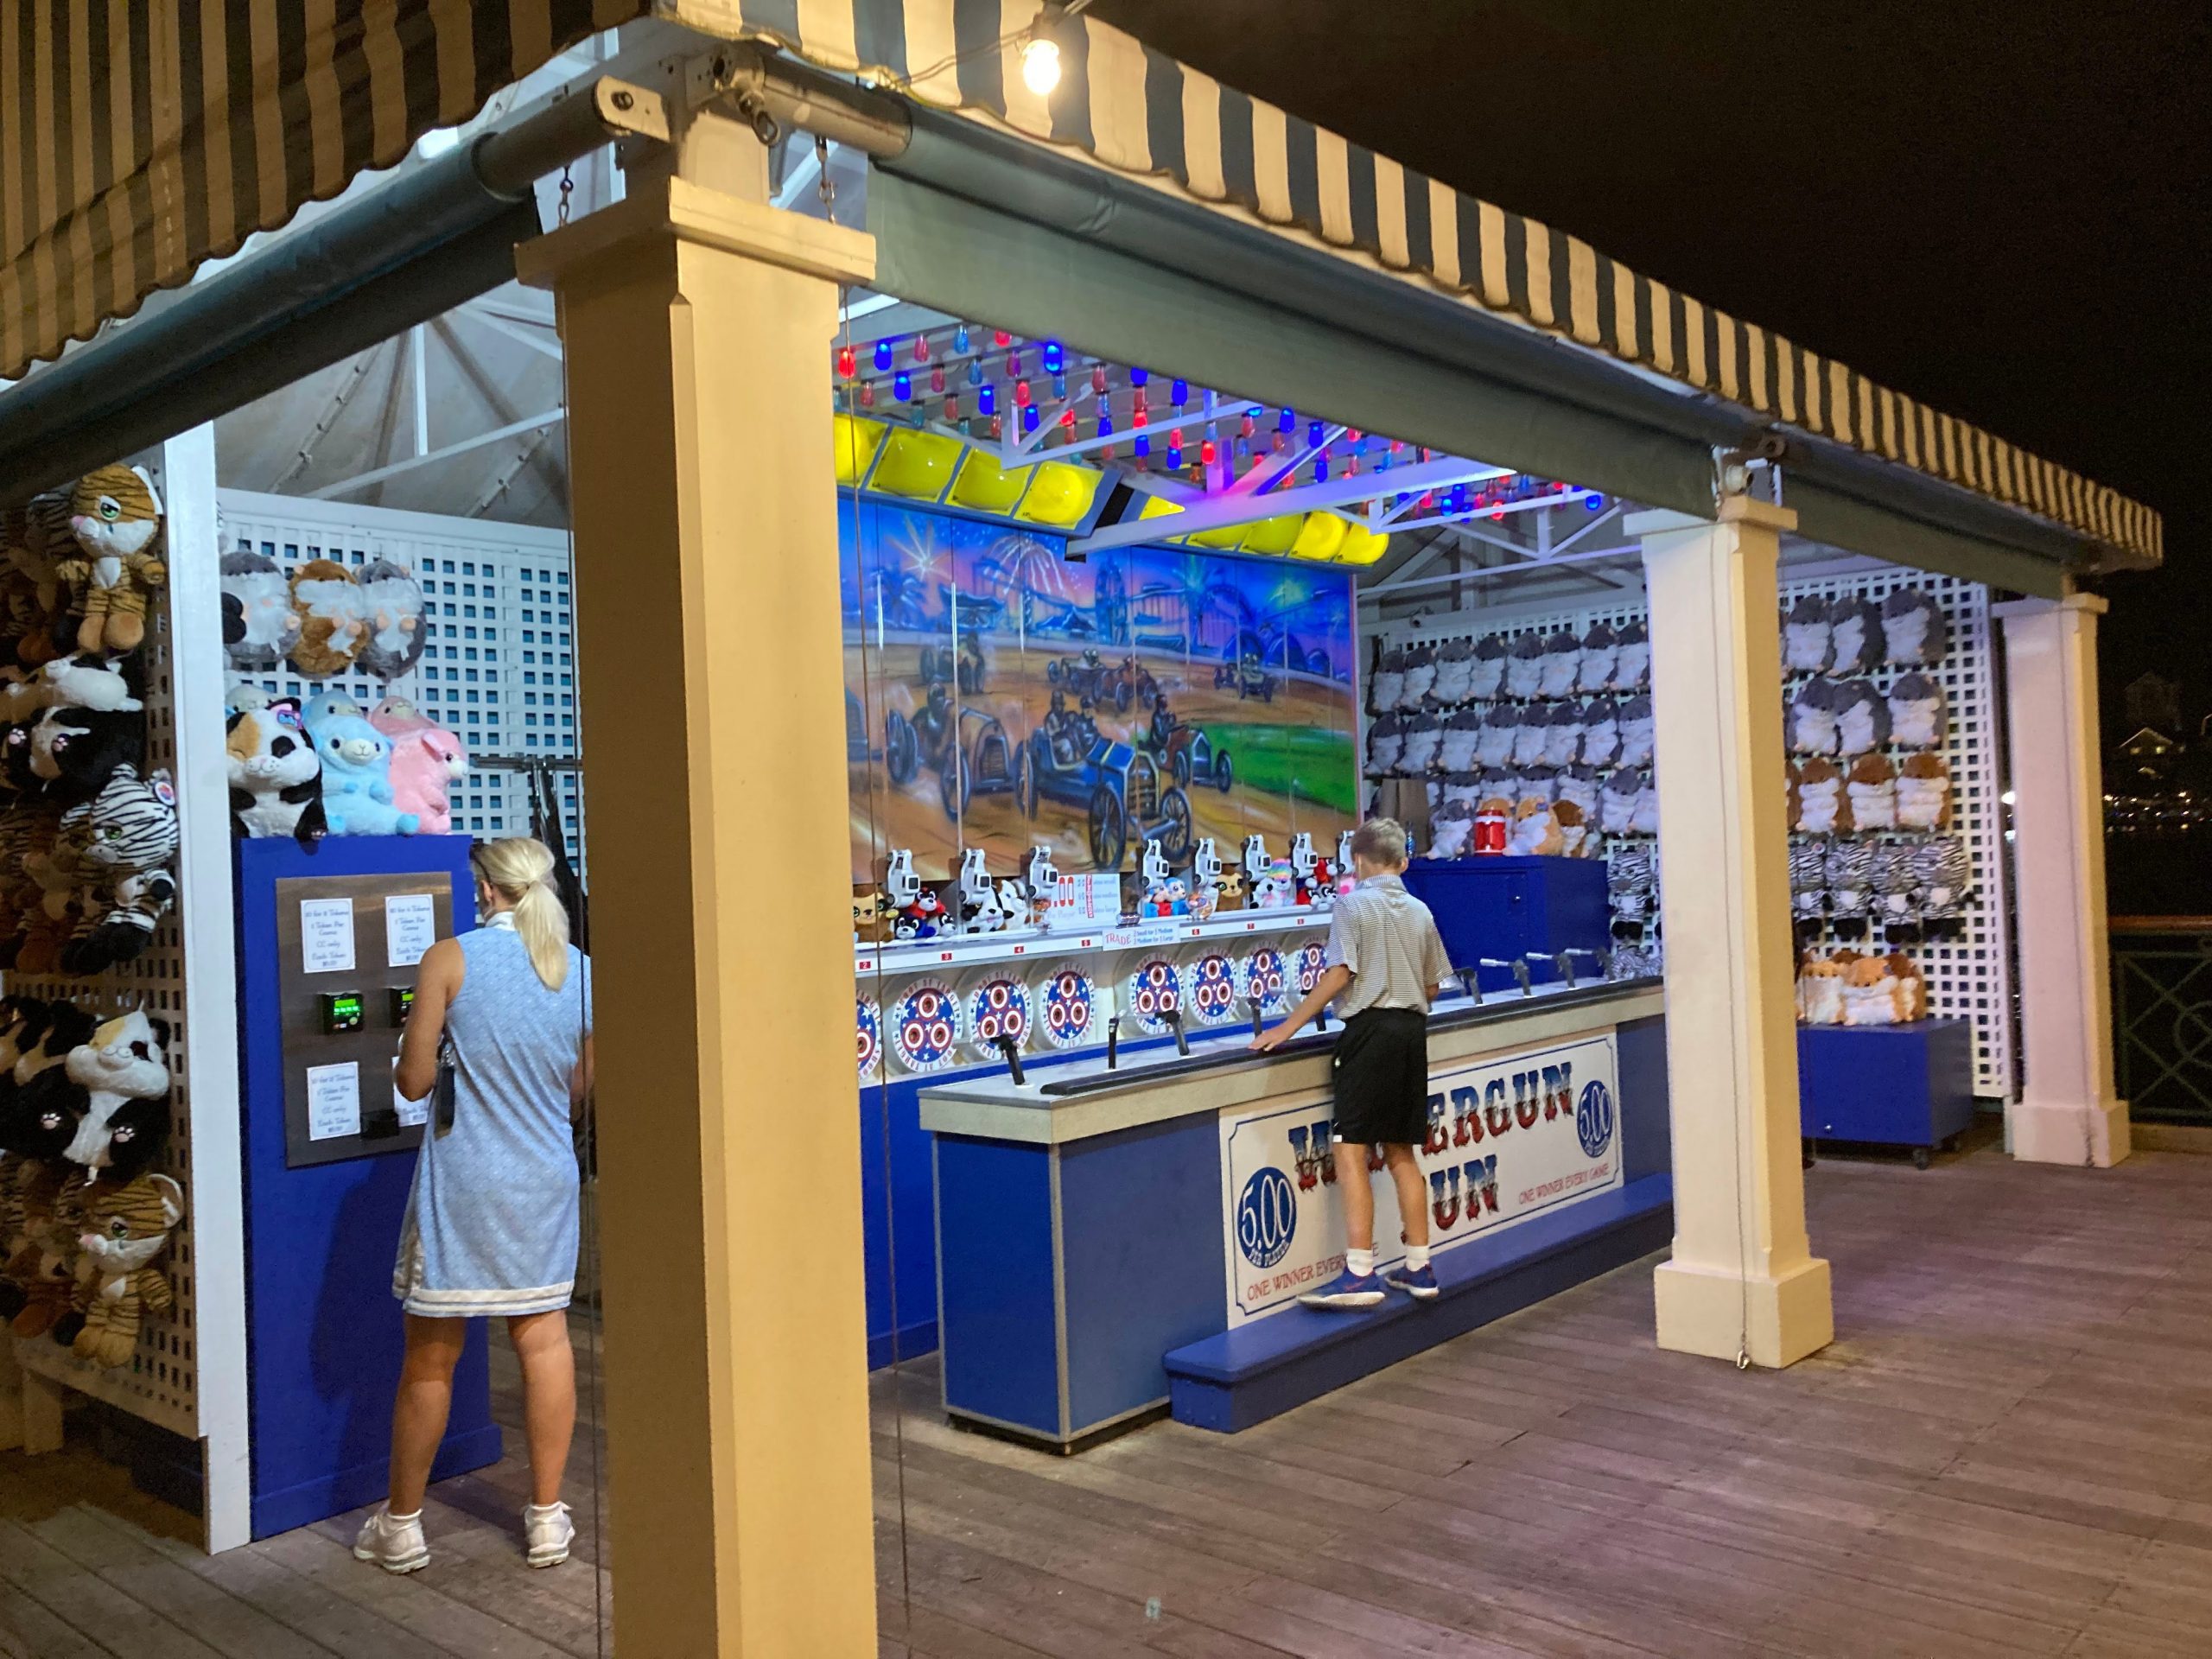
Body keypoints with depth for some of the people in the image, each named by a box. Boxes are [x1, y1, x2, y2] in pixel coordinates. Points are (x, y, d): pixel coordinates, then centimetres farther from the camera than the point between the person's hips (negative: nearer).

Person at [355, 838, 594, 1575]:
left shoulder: (448, 960, -10)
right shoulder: (582, 971, 1)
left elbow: (413, 1081, -7)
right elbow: (581, 1093, 9)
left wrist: (413, 1047, 13)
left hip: (463, 1183, -3)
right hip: (547, 1182, 3)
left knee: (430, 1357, 9)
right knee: (544, 1338, 11)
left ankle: (400, 1527, 24)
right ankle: (547, 1518, 19)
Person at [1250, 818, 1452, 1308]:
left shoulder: (1352, 904, -5)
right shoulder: (1420, 911, 14)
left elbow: (1338, 975, -14)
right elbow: (1432, 987, 17)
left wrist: (1287, 1029, -12)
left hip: (1371, 1030, -7)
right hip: (1412, 1031, 7)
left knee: (1350, 1151, -8)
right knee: (1401, 1153, 14)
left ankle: (1359, 1275, -14)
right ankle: (1418, 1269, 16)